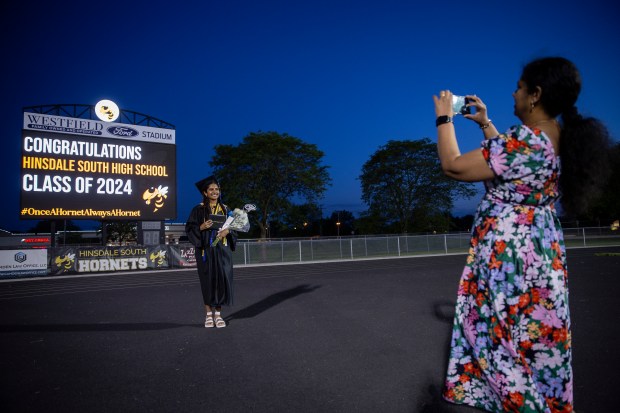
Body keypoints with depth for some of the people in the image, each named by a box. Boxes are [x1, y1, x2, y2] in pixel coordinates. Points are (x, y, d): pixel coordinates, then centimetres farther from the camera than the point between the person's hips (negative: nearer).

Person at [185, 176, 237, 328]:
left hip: (222, 249, 2)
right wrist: (201, 227, -18)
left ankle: (218, 314, 8)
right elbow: (189, 228, -1)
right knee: (208, 280, 2)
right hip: (205, 249, -2)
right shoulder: (199, 209, 1)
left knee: (222, 279, -2)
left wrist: (227, 231, -9)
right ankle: (208, 314, 13)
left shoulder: (225, 209, 10)